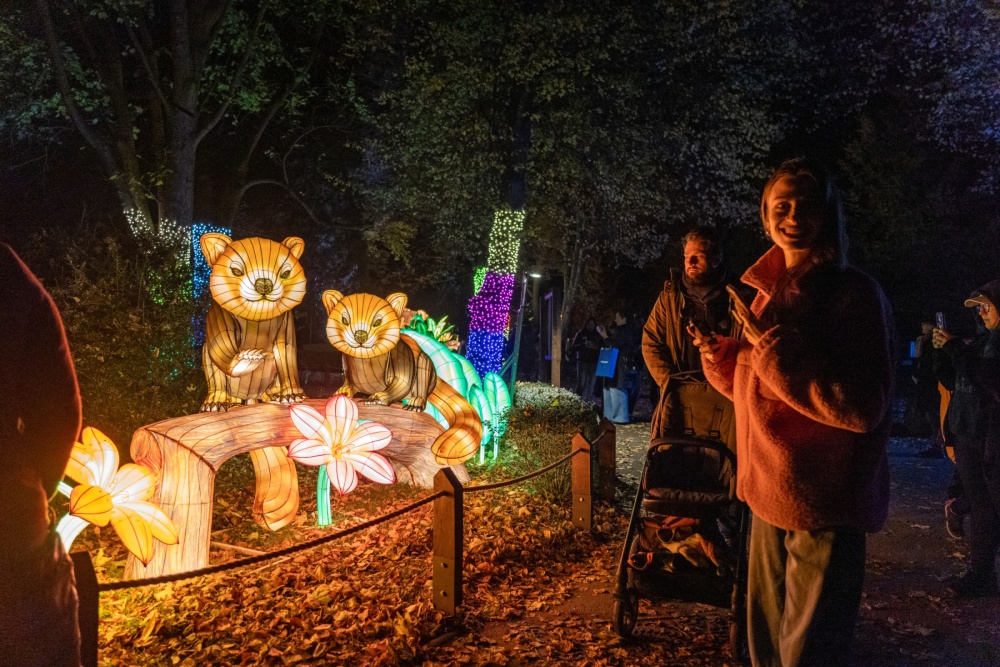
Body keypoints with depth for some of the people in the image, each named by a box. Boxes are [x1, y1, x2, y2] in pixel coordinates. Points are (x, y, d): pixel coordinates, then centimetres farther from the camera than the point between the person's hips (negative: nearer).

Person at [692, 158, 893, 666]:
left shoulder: (854, 293, -11)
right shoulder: (770, 291, 10)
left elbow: (863, 405, -20)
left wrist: (775, 348, -23)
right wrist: (721, 357, -1)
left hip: (826, 499, -7)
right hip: (770, 490, 7)